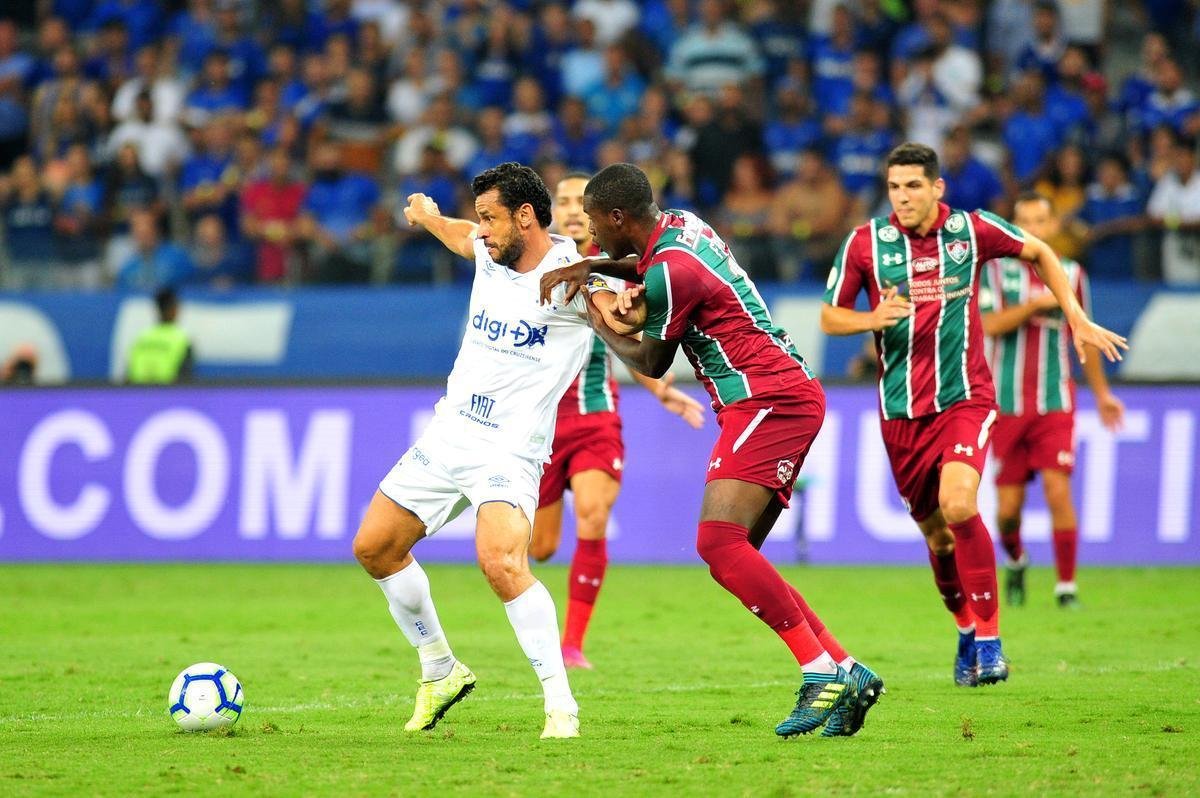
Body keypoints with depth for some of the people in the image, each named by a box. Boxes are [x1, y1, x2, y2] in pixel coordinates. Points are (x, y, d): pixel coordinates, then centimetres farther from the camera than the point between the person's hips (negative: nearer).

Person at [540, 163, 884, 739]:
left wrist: (600, 324, 16)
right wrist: (590, 268, 16)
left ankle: (822, 673, -25)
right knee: (733, 554, 7)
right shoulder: (679, 225, 12)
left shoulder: (670, 272, -16)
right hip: (787, 397, 10)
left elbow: (651, 364, -1)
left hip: (769, 403, -10)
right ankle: (847, 673, 5)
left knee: (719, 542, -22)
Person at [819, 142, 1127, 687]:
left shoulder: (971, 230, -4)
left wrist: (1077, 320, 10)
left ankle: (988, 640, -15)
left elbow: (1040, 253, 14)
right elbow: (829, 317, 5)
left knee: (958, 505, -25)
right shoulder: (865, 243, -3)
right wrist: (873, 319, -16)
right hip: (901, 412, 2)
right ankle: (965, 630, 33)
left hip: (965, 400, -2)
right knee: (935, 532, 8)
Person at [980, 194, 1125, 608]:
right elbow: (989, 324, -13)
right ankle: (1015, 561, 33)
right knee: (1008, 505, 2)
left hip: (1055, 404, 1)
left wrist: (1102, 394, 21)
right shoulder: (996, 269, 1)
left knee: (1058, 492, -14)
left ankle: (1067, 585, -6)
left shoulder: (1071, 274, 8)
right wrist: (1038, 302, -21)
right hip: (1007, 405, -1)